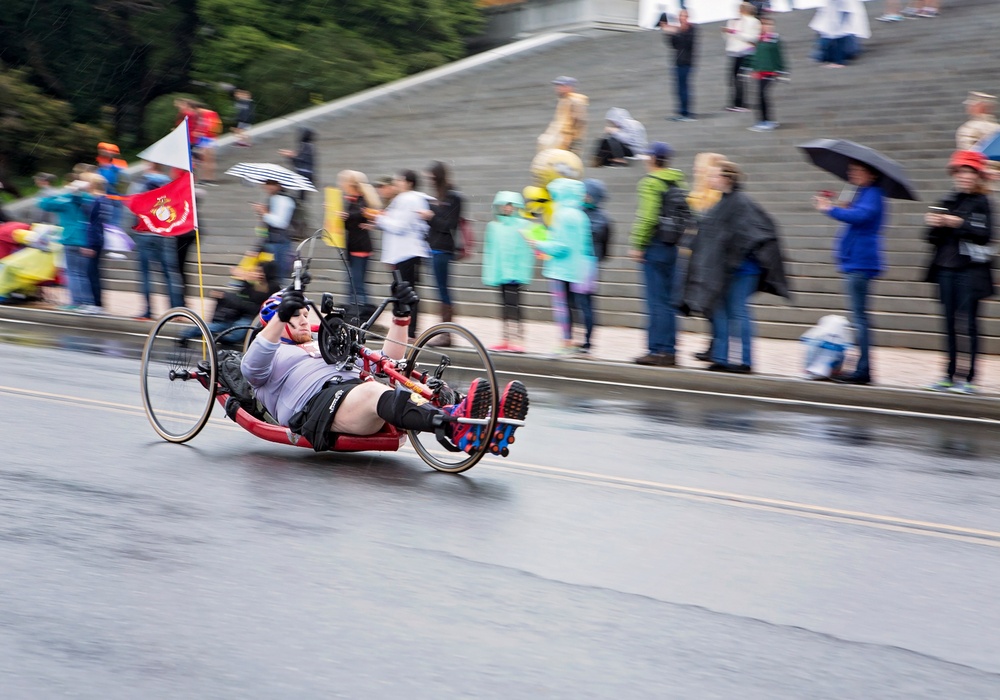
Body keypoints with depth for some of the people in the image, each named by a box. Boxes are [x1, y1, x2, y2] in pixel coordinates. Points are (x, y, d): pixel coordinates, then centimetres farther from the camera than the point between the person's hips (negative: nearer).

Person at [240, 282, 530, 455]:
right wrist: (280, 317, -17)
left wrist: (401, 315, 20)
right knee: (373, 392, -39)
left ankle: (484, 428, -58)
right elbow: (253, 367, -3)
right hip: (316, 403, -6)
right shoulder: (274, 354, 24)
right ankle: (456, 427, -69)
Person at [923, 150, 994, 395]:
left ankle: (969, 377, -6)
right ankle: (950, 374, 11)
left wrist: (959, 223, -19)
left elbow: (984, 235, -14)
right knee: (950, 321, 7)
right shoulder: (948, 201, 14)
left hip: (970, 270, -6)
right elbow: (934, 239, 14)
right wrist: (934, 225, -6)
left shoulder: (981, 202, -2)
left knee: (968, 321, -7)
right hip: (946, 268, 6)